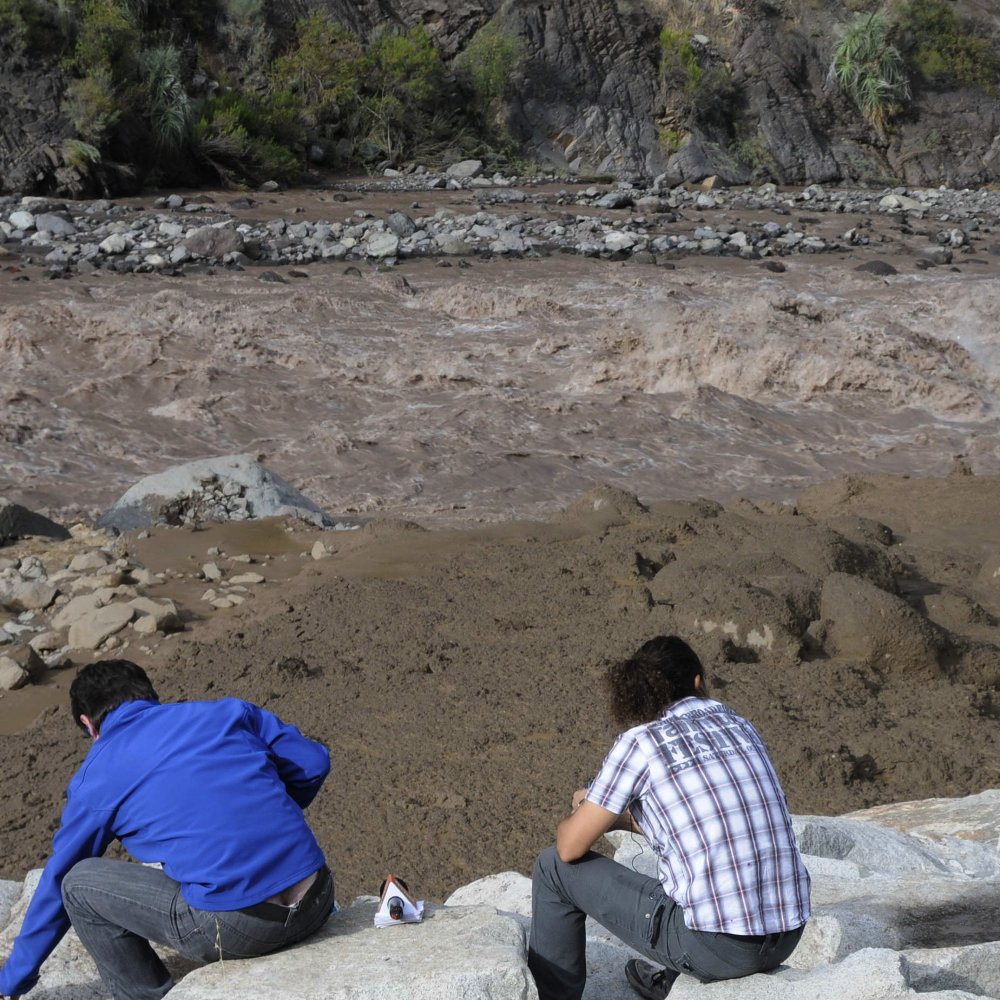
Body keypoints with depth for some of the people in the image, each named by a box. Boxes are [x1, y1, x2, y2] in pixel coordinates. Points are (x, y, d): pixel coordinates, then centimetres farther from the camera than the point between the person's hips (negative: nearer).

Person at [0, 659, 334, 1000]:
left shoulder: (95, 779, 10)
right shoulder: (226, 712, 15)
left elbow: (56, 883, 20)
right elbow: (313, 762, 15)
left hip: (238, 927, -5)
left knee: (78, 884, 13)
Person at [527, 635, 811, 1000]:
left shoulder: (641, 741, -4)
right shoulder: (740, 727, 12)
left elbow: (571, 847, 1)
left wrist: (579, 817, 24)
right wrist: (615, 816, 32)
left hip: (715, 945, -6)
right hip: (787, 936, 6)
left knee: (554, 868, 12)